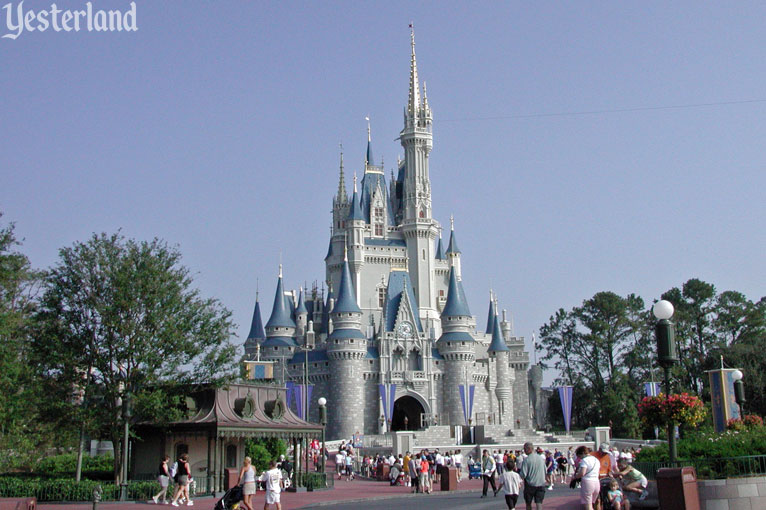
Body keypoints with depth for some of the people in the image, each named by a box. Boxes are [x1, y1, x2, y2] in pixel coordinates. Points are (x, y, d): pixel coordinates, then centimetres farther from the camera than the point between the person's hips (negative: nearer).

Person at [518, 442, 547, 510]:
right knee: (539, 502, 1)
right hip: (541, 484, 3)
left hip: (530, 485, -3)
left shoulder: (526, 460, -13)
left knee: (528, 503, 14)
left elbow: (523, 475, -15)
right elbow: (545, 472, 13)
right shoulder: (541, 458, 4)